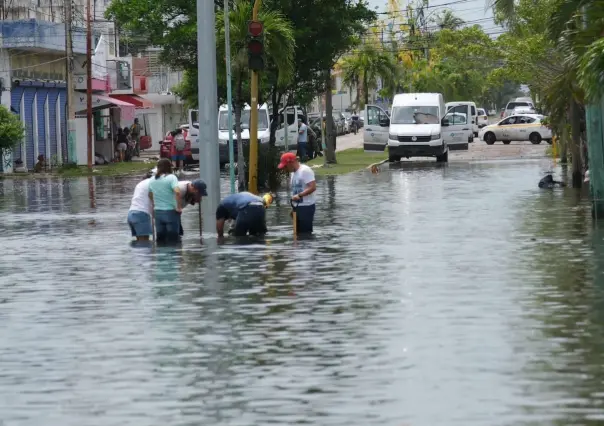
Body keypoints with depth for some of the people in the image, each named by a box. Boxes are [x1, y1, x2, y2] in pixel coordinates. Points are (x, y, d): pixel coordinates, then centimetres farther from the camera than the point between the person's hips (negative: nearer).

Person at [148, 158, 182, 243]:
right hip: (170, 212, -5)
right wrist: (179, 207, -17)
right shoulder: (171, 177, -11)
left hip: (158, 212, 5)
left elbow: (150, 195, 20)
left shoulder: (153, 180, 8)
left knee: (160, 240, 12)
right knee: (173, 240, 2)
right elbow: (177, 192, -27)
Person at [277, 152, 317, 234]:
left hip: (306, 206, -9)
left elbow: (313, 187, -21)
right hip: (297, 207, 9)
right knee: (299, 232, 9)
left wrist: (299, 195, -26)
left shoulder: (305, 171, -13)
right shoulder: (293, 173, 16)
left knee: (306, 232, -11)